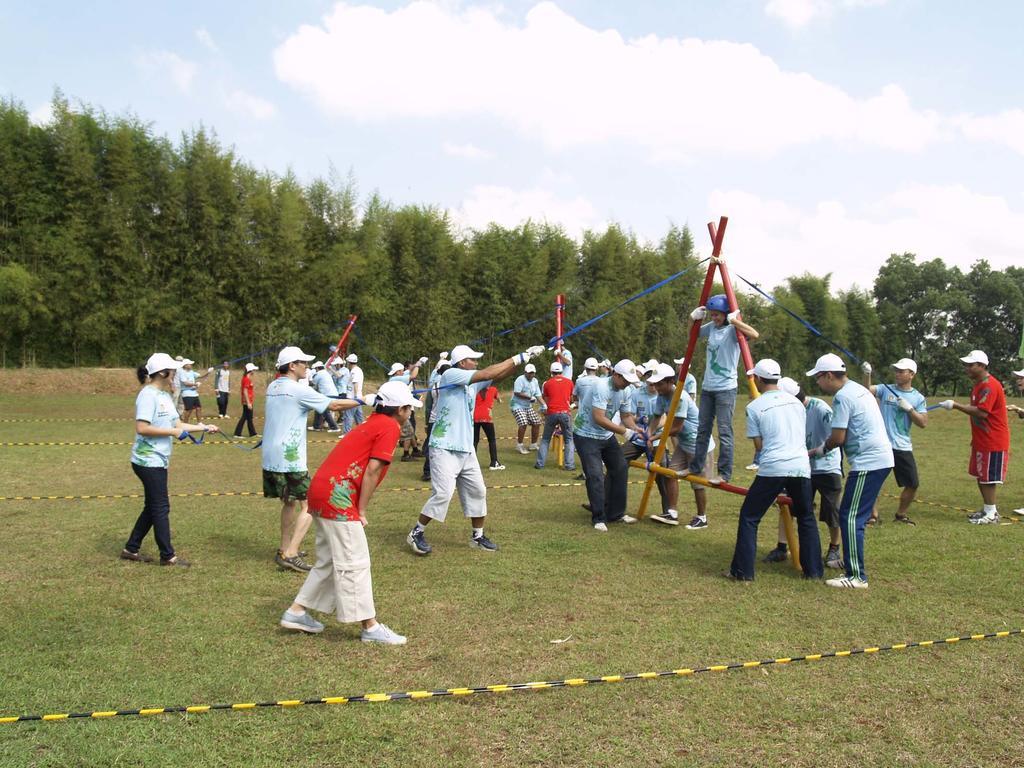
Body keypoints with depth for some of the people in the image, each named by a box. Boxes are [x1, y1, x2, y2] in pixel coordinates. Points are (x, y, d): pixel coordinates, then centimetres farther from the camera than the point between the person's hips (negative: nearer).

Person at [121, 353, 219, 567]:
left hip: (158, 461, 10)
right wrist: (172, 432, -20)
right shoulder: (148, 395, -17)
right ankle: (168, 556, 6)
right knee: (161, 507, -3)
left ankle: (131, 549, 26)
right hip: (149, 461, -10)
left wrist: (204, 427, 7)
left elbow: (177, 424, 14)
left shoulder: (165, 395, 12)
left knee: (153, 507, 16)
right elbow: (142, 428, -24)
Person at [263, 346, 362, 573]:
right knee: (308, 505, -4)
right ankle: (290, 554, -12)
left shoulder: (272, 387, 12)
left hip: (270, 458, 9)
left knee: (289, 502, 21)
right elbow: (334, 405, -9)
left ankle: (285, 549, 27)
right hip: (290, 460, -9)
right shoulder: (299, 390, -12)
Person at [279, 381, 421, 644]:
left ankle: (296, 612, 24)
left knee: (329, 561, 18)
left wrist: (357, 509, 11)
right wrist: (361, 511, -8)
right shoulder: (390, 427, -5)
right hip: (336, 495, -10)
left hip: (321, 490, 10)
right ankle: (370, 627, 0)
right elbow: (373, 470, -13)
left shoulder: (371, 424, 22)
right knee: (354, 563, -5)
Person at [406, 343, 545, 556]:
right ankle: (416, 534, 3)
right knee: (443, 494, -13)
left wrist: (523, 358, -8)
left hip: (466, 449, 9)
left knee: (477, 491, 11)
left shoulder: (473, 382, 10)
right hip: (444, 449, -9)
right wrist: (519, 357, -17)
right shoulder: (450, 375, -13)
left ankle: (477, 537, 24)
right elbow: (487, 374, -20)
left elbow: (499, 375, 6)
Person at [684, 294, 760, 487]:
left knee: (724, 431, -7)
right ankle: (695, 467, 21)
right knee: (703, 429, 13)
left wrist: (734, 320, -28)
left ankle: (724, 473, -2)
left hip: (725, 389, -7)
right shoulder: (711, 327, 9)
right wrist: (695, 318, 8)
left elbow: (754, 335, -29)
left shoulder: (732, 330, -11)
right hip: (708, 387, 7)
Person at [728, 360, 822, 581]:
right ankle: (814, 571, 20)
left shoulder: (755, 407, 0)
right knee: (806, 518, 20)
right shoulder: (796, 402, 15)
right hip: (801, 467, 5)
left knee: (749, 517, 6)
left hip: (772, 469, -5)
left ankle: (743, 571, 4)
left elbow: (759, 445, 3)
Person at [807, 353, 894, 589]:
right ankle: (851, 562, 28)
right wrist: (822, 449, 14)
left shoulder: (842, 396, -13)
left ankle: (857, 577, -8)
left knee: (851, 517, -8)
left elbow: (838, 437, -14)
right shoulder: (858, 389, 18)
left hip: (867, 463, -10)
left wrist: (820, 450, 6)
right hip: (882, 459, 10)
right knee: (857, 516, 19)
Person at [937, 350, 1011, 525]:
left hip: (993, 441, -10)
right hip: (981, 440, 10)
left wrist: (956, 405, -27)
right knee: (979, 475, 15)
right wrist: (975, 437, 19)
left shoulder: (990, 385, -20)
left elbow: (982, 412, -29)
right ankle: (987, 509, 25)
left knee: (987, 477, -4)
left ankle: (991, 514, 5)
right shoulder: (979, 384, 12)